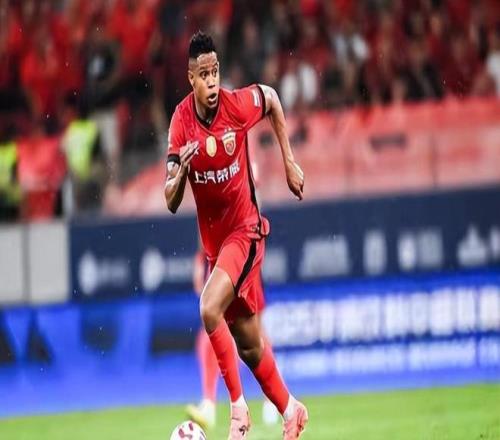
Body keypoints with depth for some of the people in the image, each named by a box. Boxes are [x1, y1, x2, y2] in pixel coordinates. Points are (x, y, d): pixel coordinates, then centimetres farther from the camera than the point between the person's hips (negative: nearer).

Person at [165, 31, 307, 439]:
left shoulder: (238, 104, -18)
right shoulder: (181, 122, -11)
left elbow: (272, 98, 7)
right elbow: (171, 202, -11)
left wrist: (289, 162, 6)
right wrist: (180, 168, -32)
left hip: (244, 231, -4)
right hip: (212, 239, 4)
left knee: (209, 309, -26)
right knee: (249, 345, 12)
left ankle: (239, 407, -14)